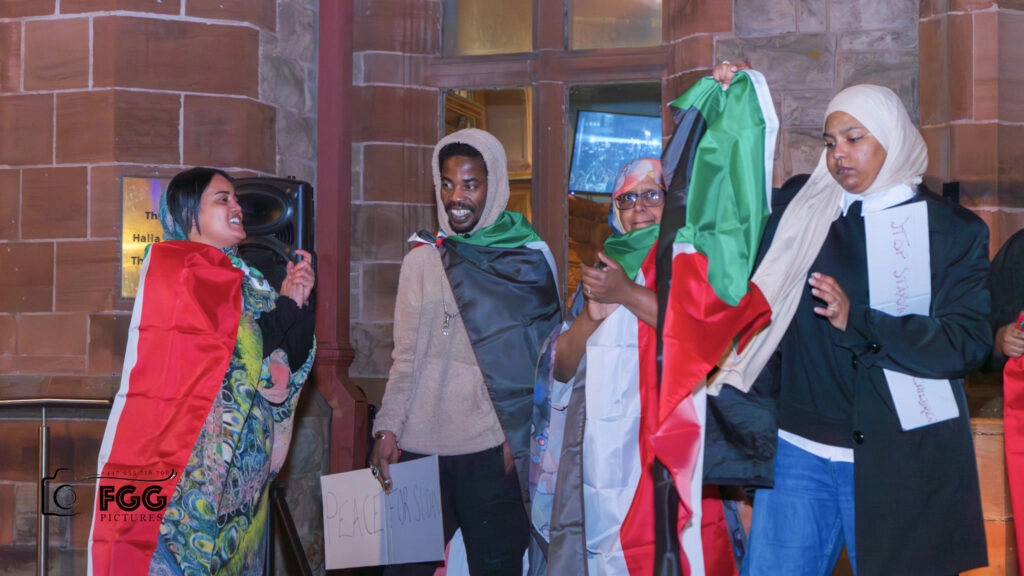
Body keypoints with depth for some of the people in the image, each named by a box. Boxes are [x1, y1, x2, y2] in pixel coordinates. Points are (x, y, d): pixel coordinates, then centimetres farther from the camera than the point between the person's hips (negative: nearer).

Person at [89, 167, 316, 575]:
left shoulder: (246, 282, 17)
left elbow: (291, 361, 10)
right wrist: (287, 303, 1)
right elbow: (233, 349, -12)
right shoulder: (170, 265, -4)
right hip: (186, 456, -7)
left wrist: (300, 302, -3)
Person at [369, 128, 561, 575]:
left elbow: (546, 358, 2)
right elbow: (406, 358, 7)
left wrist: (519, 435, -7)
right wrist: (388, 428, -5)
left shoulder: (530, 260, 3)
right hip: (422, 447, 2)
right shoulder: (422, 260, 10)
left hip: (495, 451, -2)